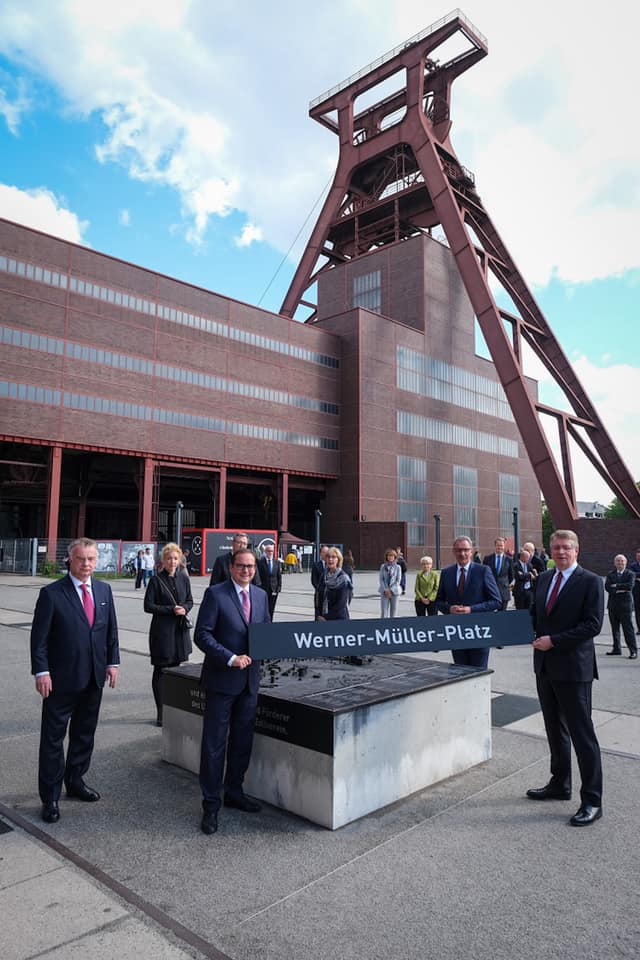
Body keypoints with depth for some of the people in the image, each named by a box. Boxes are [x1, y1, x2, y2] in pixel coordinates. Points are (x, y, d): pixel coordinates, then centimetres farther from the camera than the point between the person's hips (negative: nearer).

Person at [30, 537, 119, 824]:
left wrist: (112, 661, 5)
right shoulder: (51, 593, -11)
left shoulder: (104, 590, 5)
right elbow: (39, 637, -11)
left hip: (94, 679, 5)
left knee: (84, 735, 18)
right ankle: (50, 797, 20)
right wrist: (42, 672, -15)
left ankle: (75, 782, 35)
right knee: (53, 739, 6)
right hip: (61, 680, -5)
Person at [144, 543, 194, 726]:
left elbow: (190, 600, 14)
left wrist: (184, 608, -8)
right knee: (160, 670, 4)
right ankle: (161, 713, 13)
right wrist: (171, 610, -15)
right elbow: (148, 605, -8)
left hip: (180, 630, 4)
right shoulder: (156, 580, -6)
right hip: (162, 630, -4)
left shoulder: (183, 578, 6)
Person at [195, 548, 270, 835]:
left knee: (242, 741, 16)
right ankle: (211, 805, 16)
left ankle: (234, 792, 33)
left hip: (250, 679, 6)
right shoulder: (215, 594, -10)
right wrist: (230, 658, -20)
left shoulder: (261, 595, 9)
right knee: (214, 744, 3)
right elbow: (202, 634, -14)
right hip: (222, 679, -5)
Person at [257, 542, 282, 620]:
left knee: (271, 609, 8)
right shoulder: (260, 562, -4)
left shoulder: (277, 562, 6)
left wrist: (278, 588, 0)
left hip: (274, 589, 3)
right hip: (264, 590, -3)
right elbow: (258, 577, -4)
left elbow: (279, 576, 7)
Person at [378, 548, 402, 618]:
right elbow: (380, 579, 2)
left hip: (394, 591, 0)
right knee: (383, 611, -5)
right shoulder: (383, 566, 5)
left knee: (394, 611, 4)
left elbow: (398, 580, -2)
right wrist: (385, 590, -8)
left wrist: (391, 590, -9)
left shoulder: (397, 567, 2)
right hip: (384, 592, 0)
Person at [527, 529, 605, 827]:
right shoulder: (543, 579, 10)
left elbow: (593, 625, -17)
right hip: (545, 666, 7)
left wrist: (554, 640, -19)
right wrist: (534, 632, 2)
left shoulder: (590, 582, -10)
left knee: (582, 734, 0)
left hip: (573, 668, -7)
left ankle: (592, 801, 11)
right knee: (555, 730, 19)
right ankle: (560, 785, 34)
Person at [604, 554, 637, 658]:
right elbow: (607, 587, -6)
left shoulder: (630, 574, 1)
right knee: (615, 629, 11)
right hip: (613, 605, 4)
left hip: (626, 604, -4)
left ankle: (633, 651, 1)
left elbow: (630, 586, -17)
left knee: (628, 629, -5)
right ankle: (616, 649, 21)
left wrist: (616, 586, -12)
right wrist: (621, 589, -17)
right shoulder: (610, 574, 8)